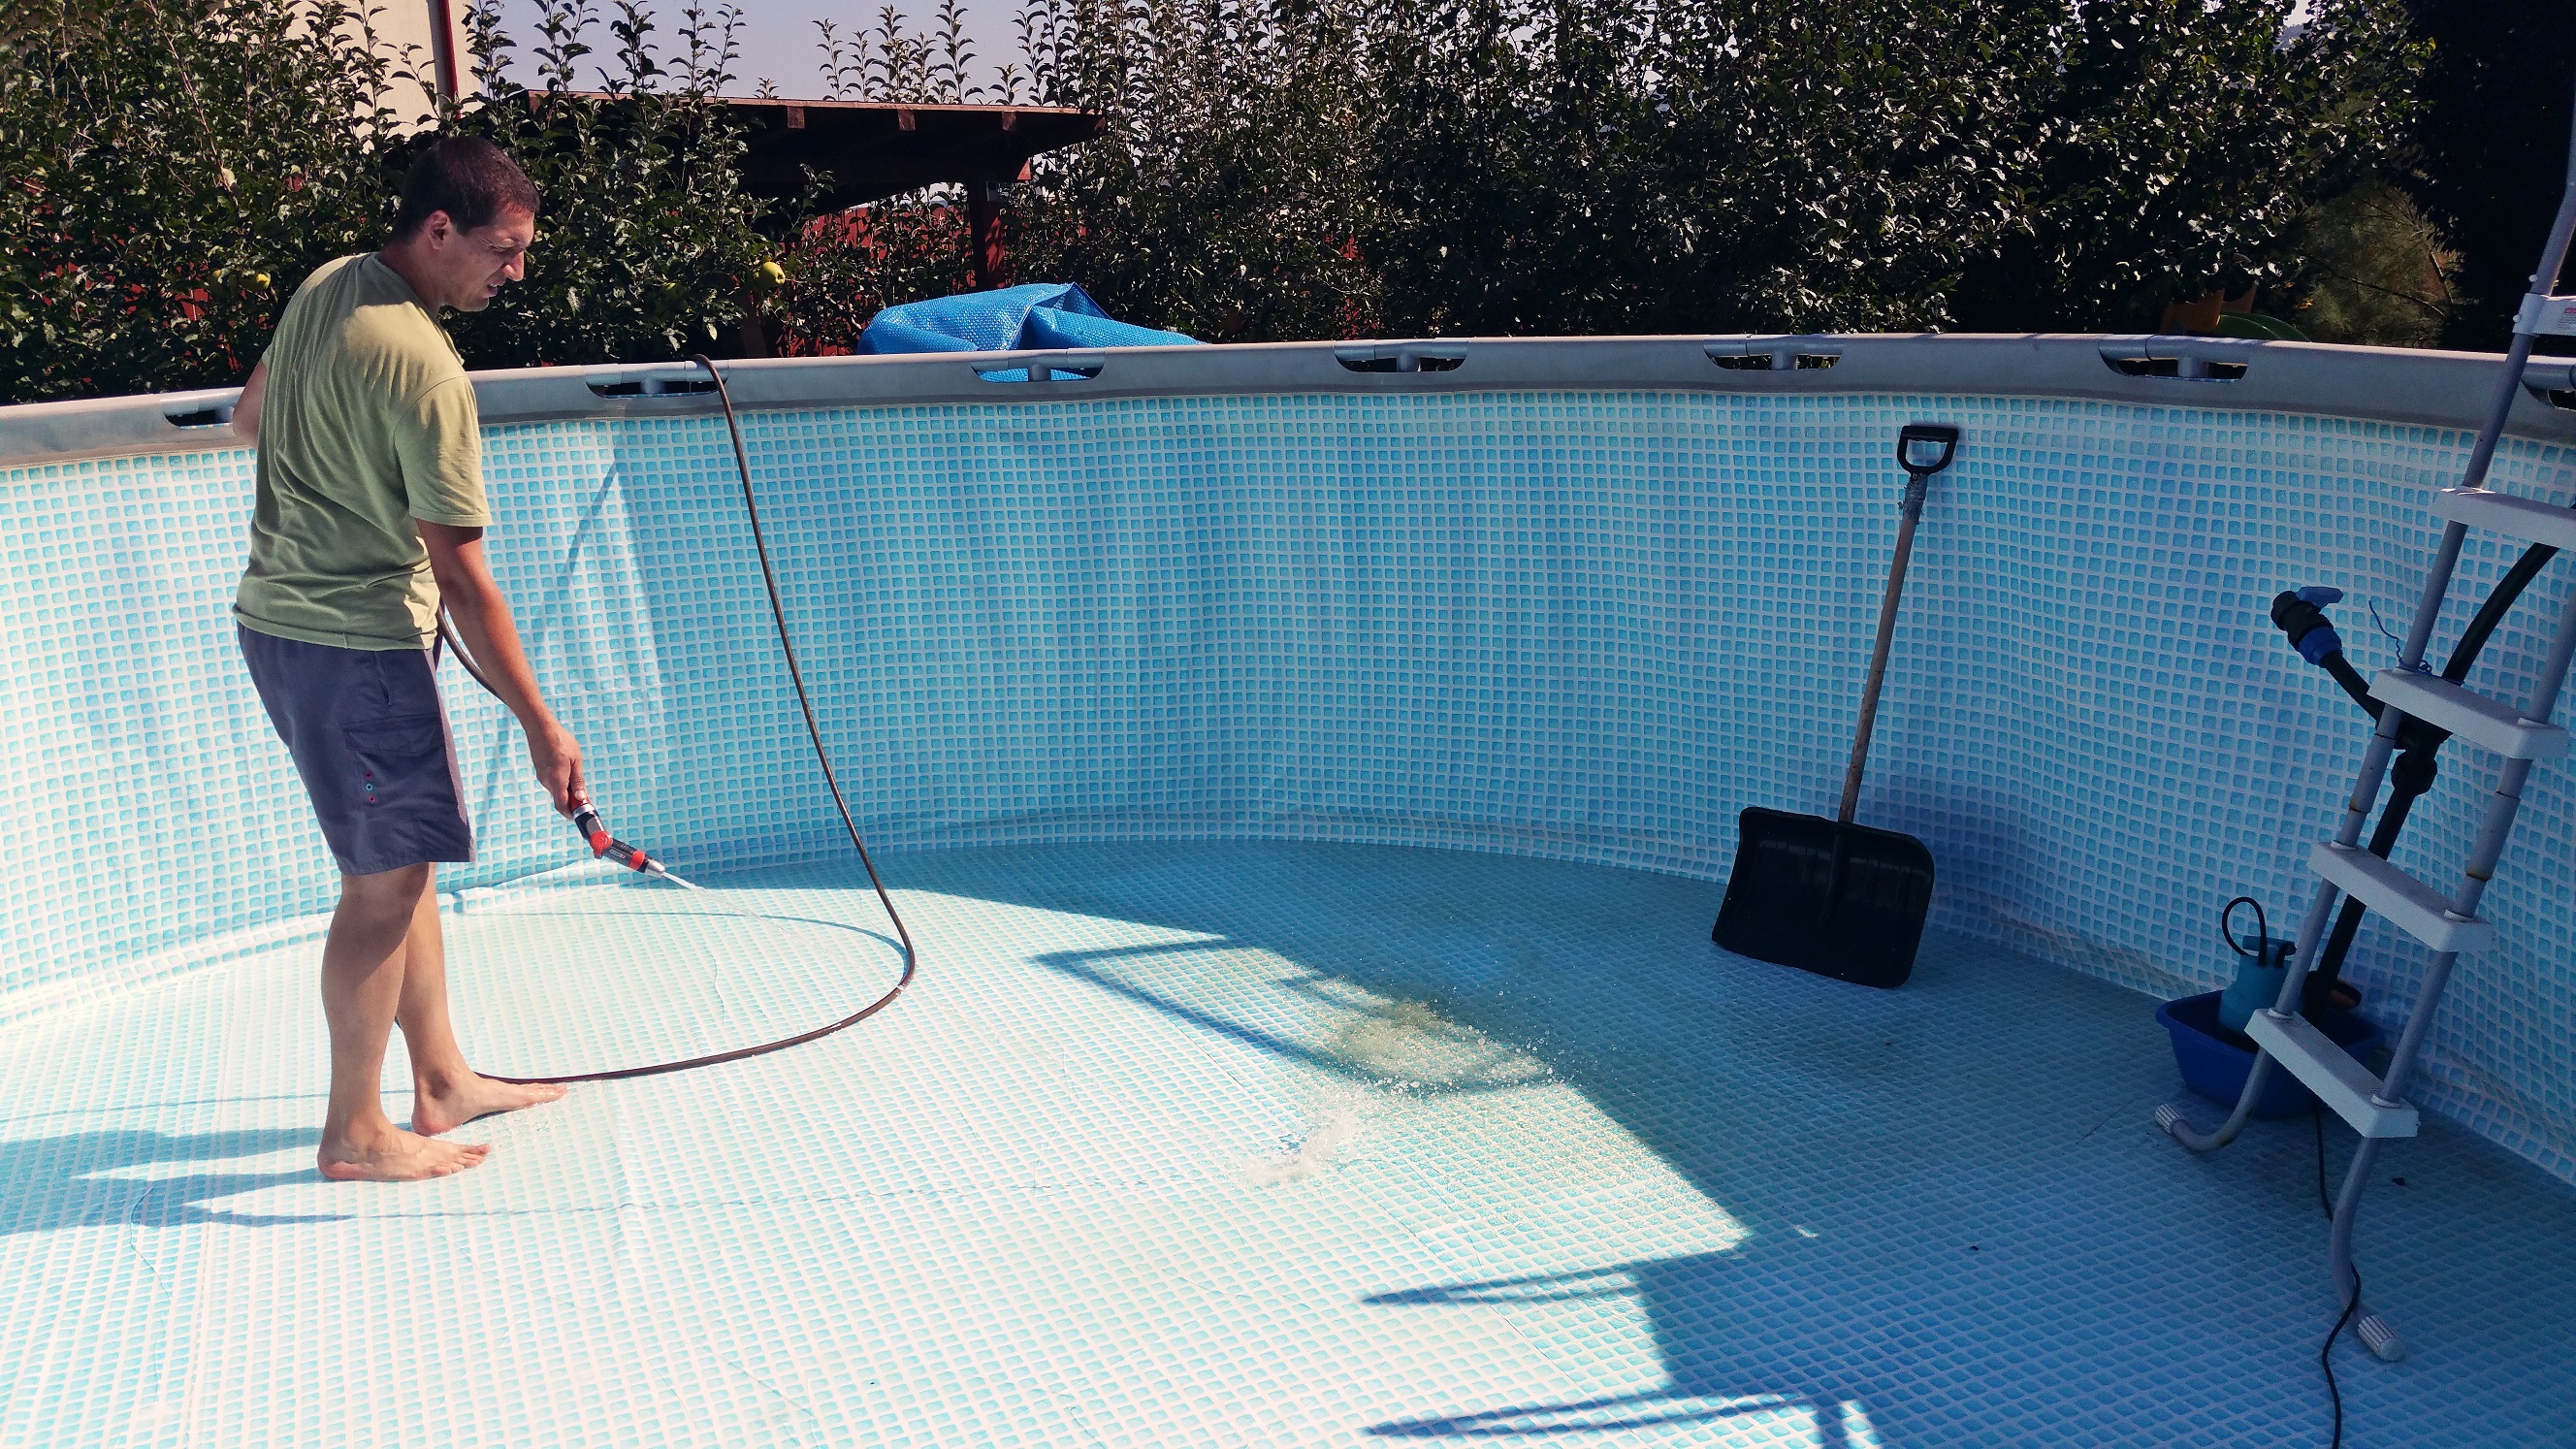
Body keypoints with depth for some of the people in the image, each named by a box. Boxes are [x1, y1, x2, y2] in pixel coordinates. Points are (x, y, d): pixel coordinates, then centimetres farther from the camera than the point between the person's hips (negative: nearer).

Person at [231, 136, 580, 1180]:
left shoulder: (324, 286, 5)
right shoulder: (426, 369, -23)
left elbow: (248, 421, 21)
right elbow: (462, 579, -23)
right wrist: (540, 724, -19)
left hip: (277, 616, 10)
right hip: (354, 646, -10)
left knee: (408, 861, 16)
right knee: (385, 883, 1)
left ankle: (443, 1083, 26)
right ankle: (354, 1134, 13)